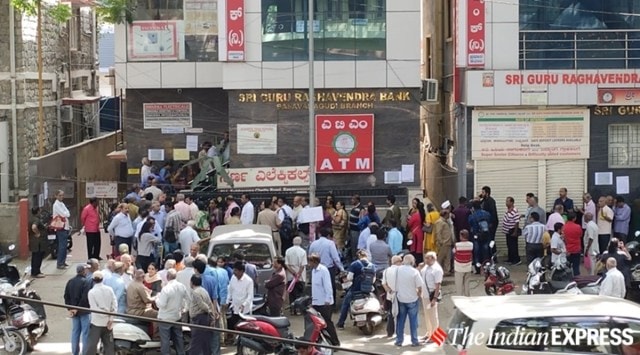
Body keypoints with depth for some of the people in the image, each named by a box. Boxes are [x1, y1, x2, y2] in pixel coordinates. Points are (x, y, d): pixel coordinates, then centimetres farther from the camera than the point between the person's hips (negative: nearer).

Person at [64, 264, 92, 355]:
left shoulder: (70, 282, 8)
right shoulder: (86, 282, -15)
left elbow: (66, 296, 7)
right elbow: (85, 298, -21)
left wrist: (70, 308, 4)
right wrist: (77, 309, -13)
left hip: (74, 311, 7)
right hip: (84, 311, -7)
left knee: (75, 332, 12)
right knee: (85, 332, -1)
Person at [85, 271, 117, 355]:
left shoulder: (92, 292, -11)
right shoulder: (109, 290, -2)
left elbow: (94, 308, -15)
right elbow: (115, 305, -5)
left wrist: (105, 314, -7)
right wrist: (111, 319, -5)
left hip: (97, 322, -3)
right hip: (108, 323, 3)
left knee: (92, 344, -1)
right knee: (109, 345, 11)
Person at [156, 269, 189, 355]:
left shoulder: (166, 289, -24)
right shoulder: (182, 287, -4)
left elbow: (161, 304, -23)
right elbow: (189, 299, 7)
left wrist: (157, 299, -3)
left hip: (165, 318, -6)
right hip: (177, 316, 6)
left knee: (165, 339, 2)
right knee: (178, 337, 17)